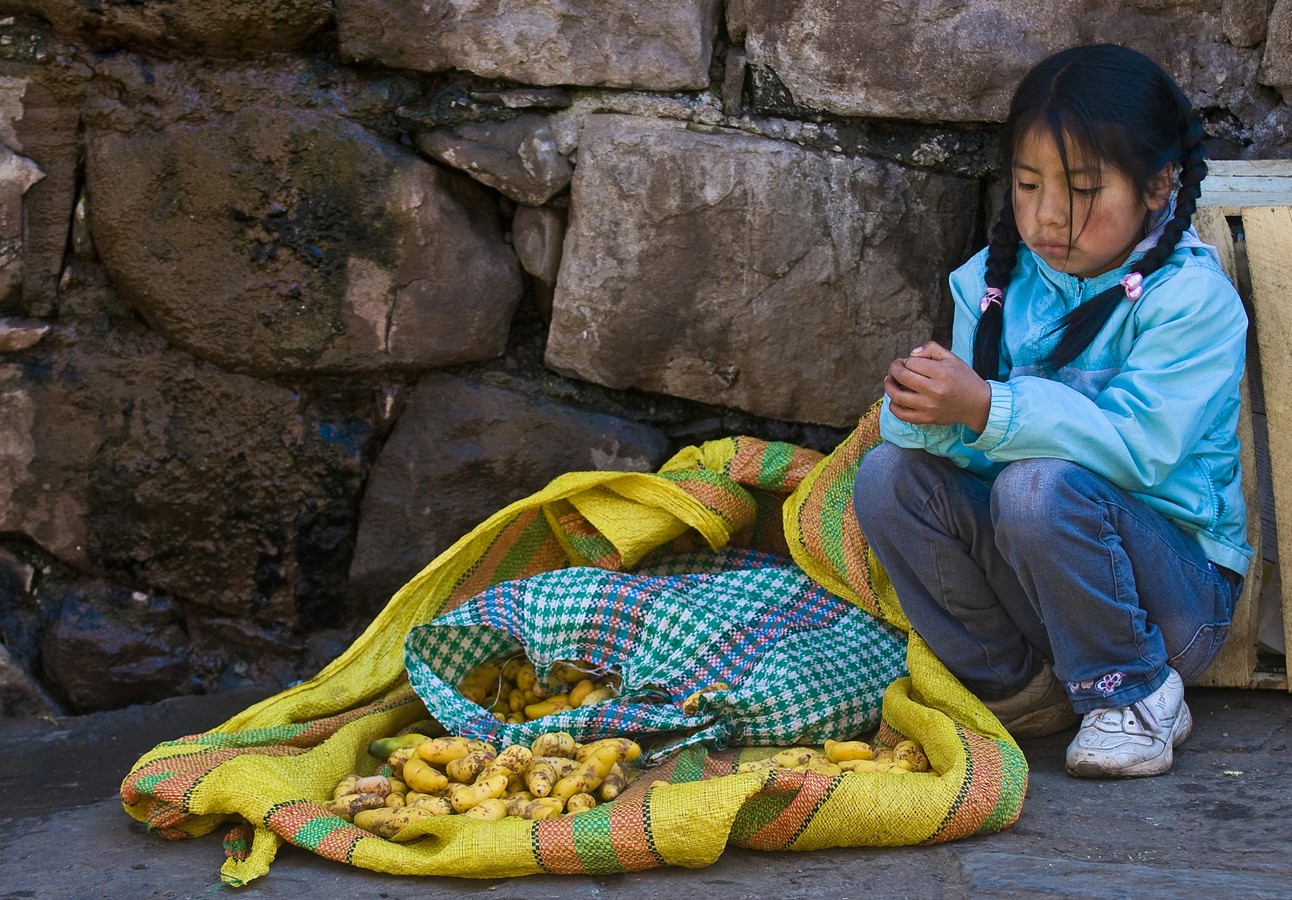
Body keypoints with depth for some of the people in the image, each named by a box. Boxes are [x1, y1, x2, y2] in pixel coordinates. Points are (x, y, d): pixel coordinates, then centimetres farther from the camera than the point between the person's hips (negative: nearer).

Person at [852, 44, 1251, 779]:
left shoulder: (1192, 298, -14)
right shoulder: (997, 283, 3)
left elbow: (1135, 448, -26)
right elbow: (974, 450, -1)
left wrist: (986, 408, -35)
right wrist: (930, 415, -26)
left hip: (1178, 592, -5)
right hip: (1028, 580, 6)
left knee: (1040, 487, -33)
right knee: (889, 476, -14)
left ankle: (1134, 696, -10)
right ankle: (1017, 686, -2)